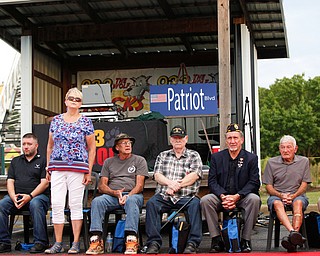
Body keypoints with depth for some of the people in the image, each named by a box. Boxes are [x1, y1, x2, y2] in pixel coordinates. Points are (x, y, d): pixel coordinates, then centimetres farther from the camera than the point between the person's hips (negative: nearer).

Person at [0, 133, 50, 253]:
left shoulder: (43, 160, 8)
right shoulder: (15, 161, 24)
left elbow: (45, 183, -2)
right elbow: (10, 181, 15)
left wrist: (30, 196, -15)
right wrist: (13, 197, -6)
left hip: (38, 195, -4)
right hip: (16, 195, 4)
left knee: (35, 204, -38)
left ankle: (40, 242, -33)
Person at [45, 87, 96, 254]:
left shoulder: (85, 122, 4)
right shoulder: (56, 120, 12)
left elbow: (92, 149, 4)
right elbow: (50, 146, 18)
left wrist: (89, 171, -2)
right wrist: (48, 168, 13)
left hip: (78, 168, -3)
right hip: (57, 168, 3)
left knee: (76, 204, -2)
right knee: (56, 204, -2)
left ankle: (76, 244, 3)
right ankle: (58, 244, 5)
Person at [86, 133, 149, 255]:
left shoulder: (139, 160, 14)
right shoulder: (108, 162, 20)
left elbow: (139, 185, 3)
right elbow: (102, 186, 11)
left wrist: (128, 196, -17)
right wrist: (115, 193, -10)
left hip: (133, 194, -2)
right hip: (112, 195, 2)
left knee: (131, 201, -38)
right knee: (96, 201, -30)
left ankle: (131, 240, -48)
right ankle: (96, 241, -37)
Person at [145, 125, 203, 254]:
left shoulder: (194, 156, 15)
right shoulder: (162, 156, 21)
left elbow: (194, 176, -1)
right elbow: (157, 176, 8)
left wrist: (176, 186, -12)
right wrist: (170, 183, -13)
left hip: (185, 196, -2)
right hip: (163, 195, 2)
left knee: (195, 204, -34)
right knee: (151, 203, -29)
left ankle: (192, 243, -37)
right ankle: (154, 242, -32)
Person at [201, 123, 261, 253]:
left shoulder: (251, 158, 4)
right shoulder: (217, 157, 9)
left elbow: (254, 183, -5)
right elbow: (212, 181, 1)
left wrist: (236, 196, -20)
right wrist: (223, 196, -19)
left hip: (242, 198, -1)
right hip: (221, 197, 2)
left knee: (254, 199, -33)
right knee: (205, 200, -27)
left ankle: (246, 240, -20)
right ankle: (216, 240, -18)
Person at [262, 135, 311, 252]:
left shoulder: (304, 161, 9)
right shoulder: (271, 162, 8)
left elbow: (304, 185, 6)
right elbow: (268, 186, 7)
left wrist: (293, 196, -12)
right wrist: (281, 195, -12)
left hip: (297, 195, 0)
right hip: (277, 195, 0)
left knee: (298, 203, -36)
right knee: (277, 203, -36)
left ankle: (293, 237, -52)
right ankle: (293, 233, -58)